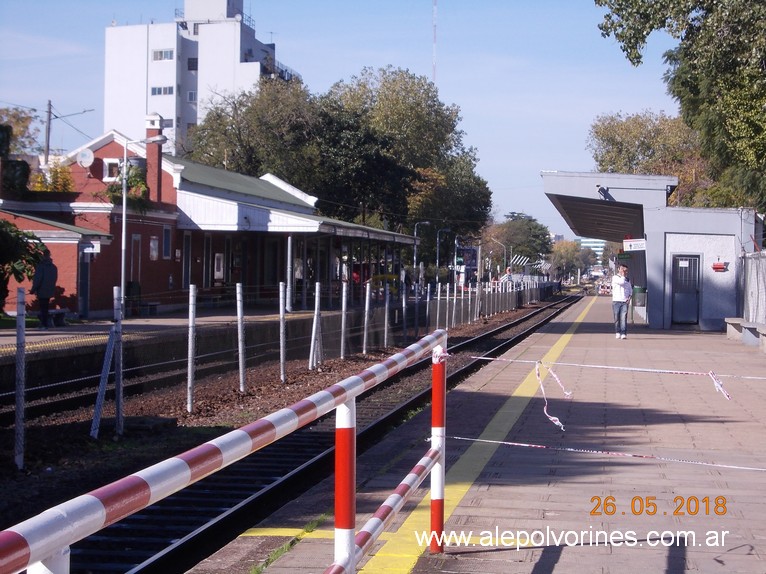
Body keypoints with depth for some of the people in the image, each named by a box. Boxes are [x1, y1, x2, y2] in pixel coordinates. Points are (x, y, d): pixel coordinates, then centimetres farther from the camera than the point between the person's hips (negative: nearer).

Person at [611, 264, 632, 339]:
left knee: (624, 318, -9)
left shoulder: (627, 279, 17)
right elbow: (621, 282, -17)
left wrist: (629, 297, 4)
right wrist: (623, 275, -2)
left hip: (625, 302, 2)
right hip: (616, 301, -2)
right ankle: (617, 333, 12)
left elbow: (630, 289, 21)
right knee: (617, 318, 0)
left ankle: (624, 333, -13)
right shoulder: (615, 277, 0)